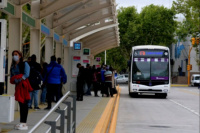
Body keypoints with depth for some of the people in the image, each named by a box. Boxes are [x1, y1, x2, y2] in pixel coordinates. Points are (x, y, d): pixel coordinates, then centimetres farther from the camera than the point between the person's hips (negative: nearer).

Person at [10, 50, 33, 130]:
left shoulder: (24, 64, -2)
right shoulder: (13, 66, 17)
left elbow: (26, 75, -12)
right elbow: (11, 76, 14)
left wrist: (19, 79, -18)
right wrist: (14, 80, -7)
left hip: (24, 85, -6)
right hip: (18, 86, 6)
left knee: (24, 104, -7)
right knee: (20, 104, 6)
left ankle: (24, 123, -8)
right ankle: (21, 123, 8)